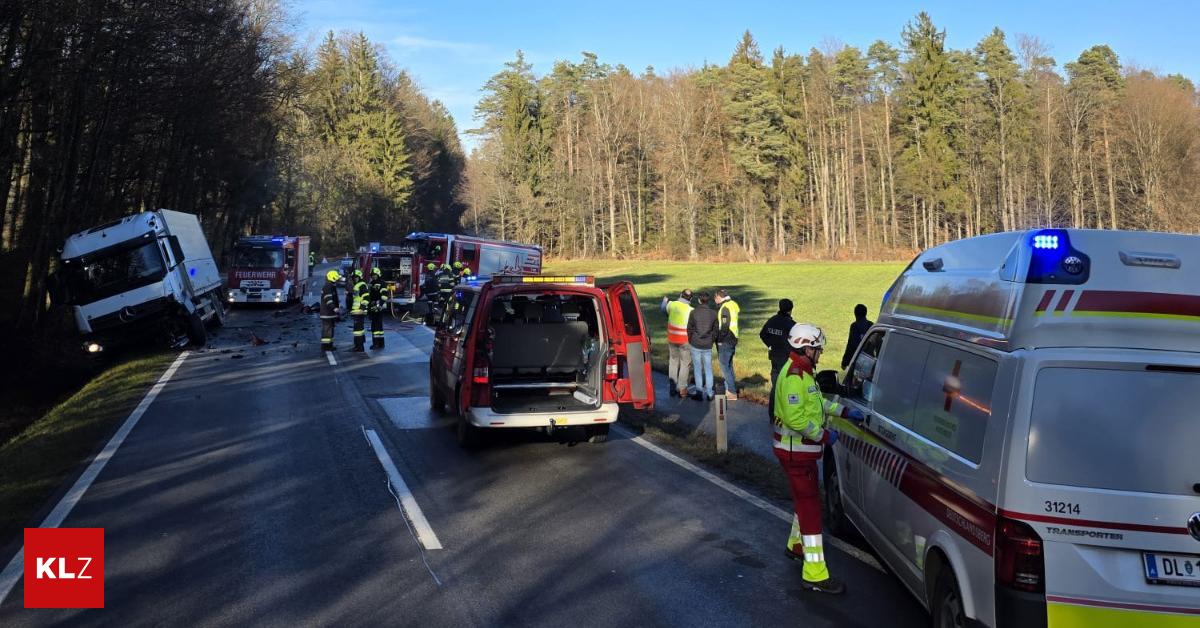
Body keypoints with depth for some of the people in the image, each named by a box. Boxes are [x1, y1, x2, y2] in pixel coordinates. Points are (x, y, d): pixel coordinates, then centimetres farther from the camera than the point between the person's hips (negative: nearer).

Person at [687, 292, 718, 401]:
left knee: (697, 369, 8)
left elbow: (689, 329, -4)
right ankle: (709, 393, 12)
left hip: (695, 345, -2)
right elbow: (715, 330, 3)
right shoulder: (713, 314, -3)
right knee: (708, 369, 11)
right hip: (708, 346, 2)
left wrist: (690, 341, 11)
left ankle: (699, 391, 12)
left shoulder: (693, 313, -9)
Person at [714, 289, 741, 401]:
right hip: (732, 340, 10)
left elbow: (724, 326, -22)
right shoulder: (733, 305, 12)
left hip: (725, 342, -10)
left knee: (724, 366, -4)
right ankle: (732, 389, 25)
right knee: (729, 365, 18)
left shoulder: (725, 307, -17)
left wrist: (719, 340, -12)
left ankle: (732, 393, -3)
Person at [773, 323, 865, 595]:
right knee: (810, 507, -9)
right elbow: (795, 418, -28)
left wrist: (845, 412, 13)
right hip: (796, 452, -11)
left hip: (802, 450, 11)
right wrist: (824, 435, -19)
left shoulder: (803, 371, 11)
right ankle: (815, 575, -7)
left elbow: (818, 402, 22)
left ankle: (796, 545, 45)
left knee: (805, 499, 25)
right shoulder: (794, 376, -23)